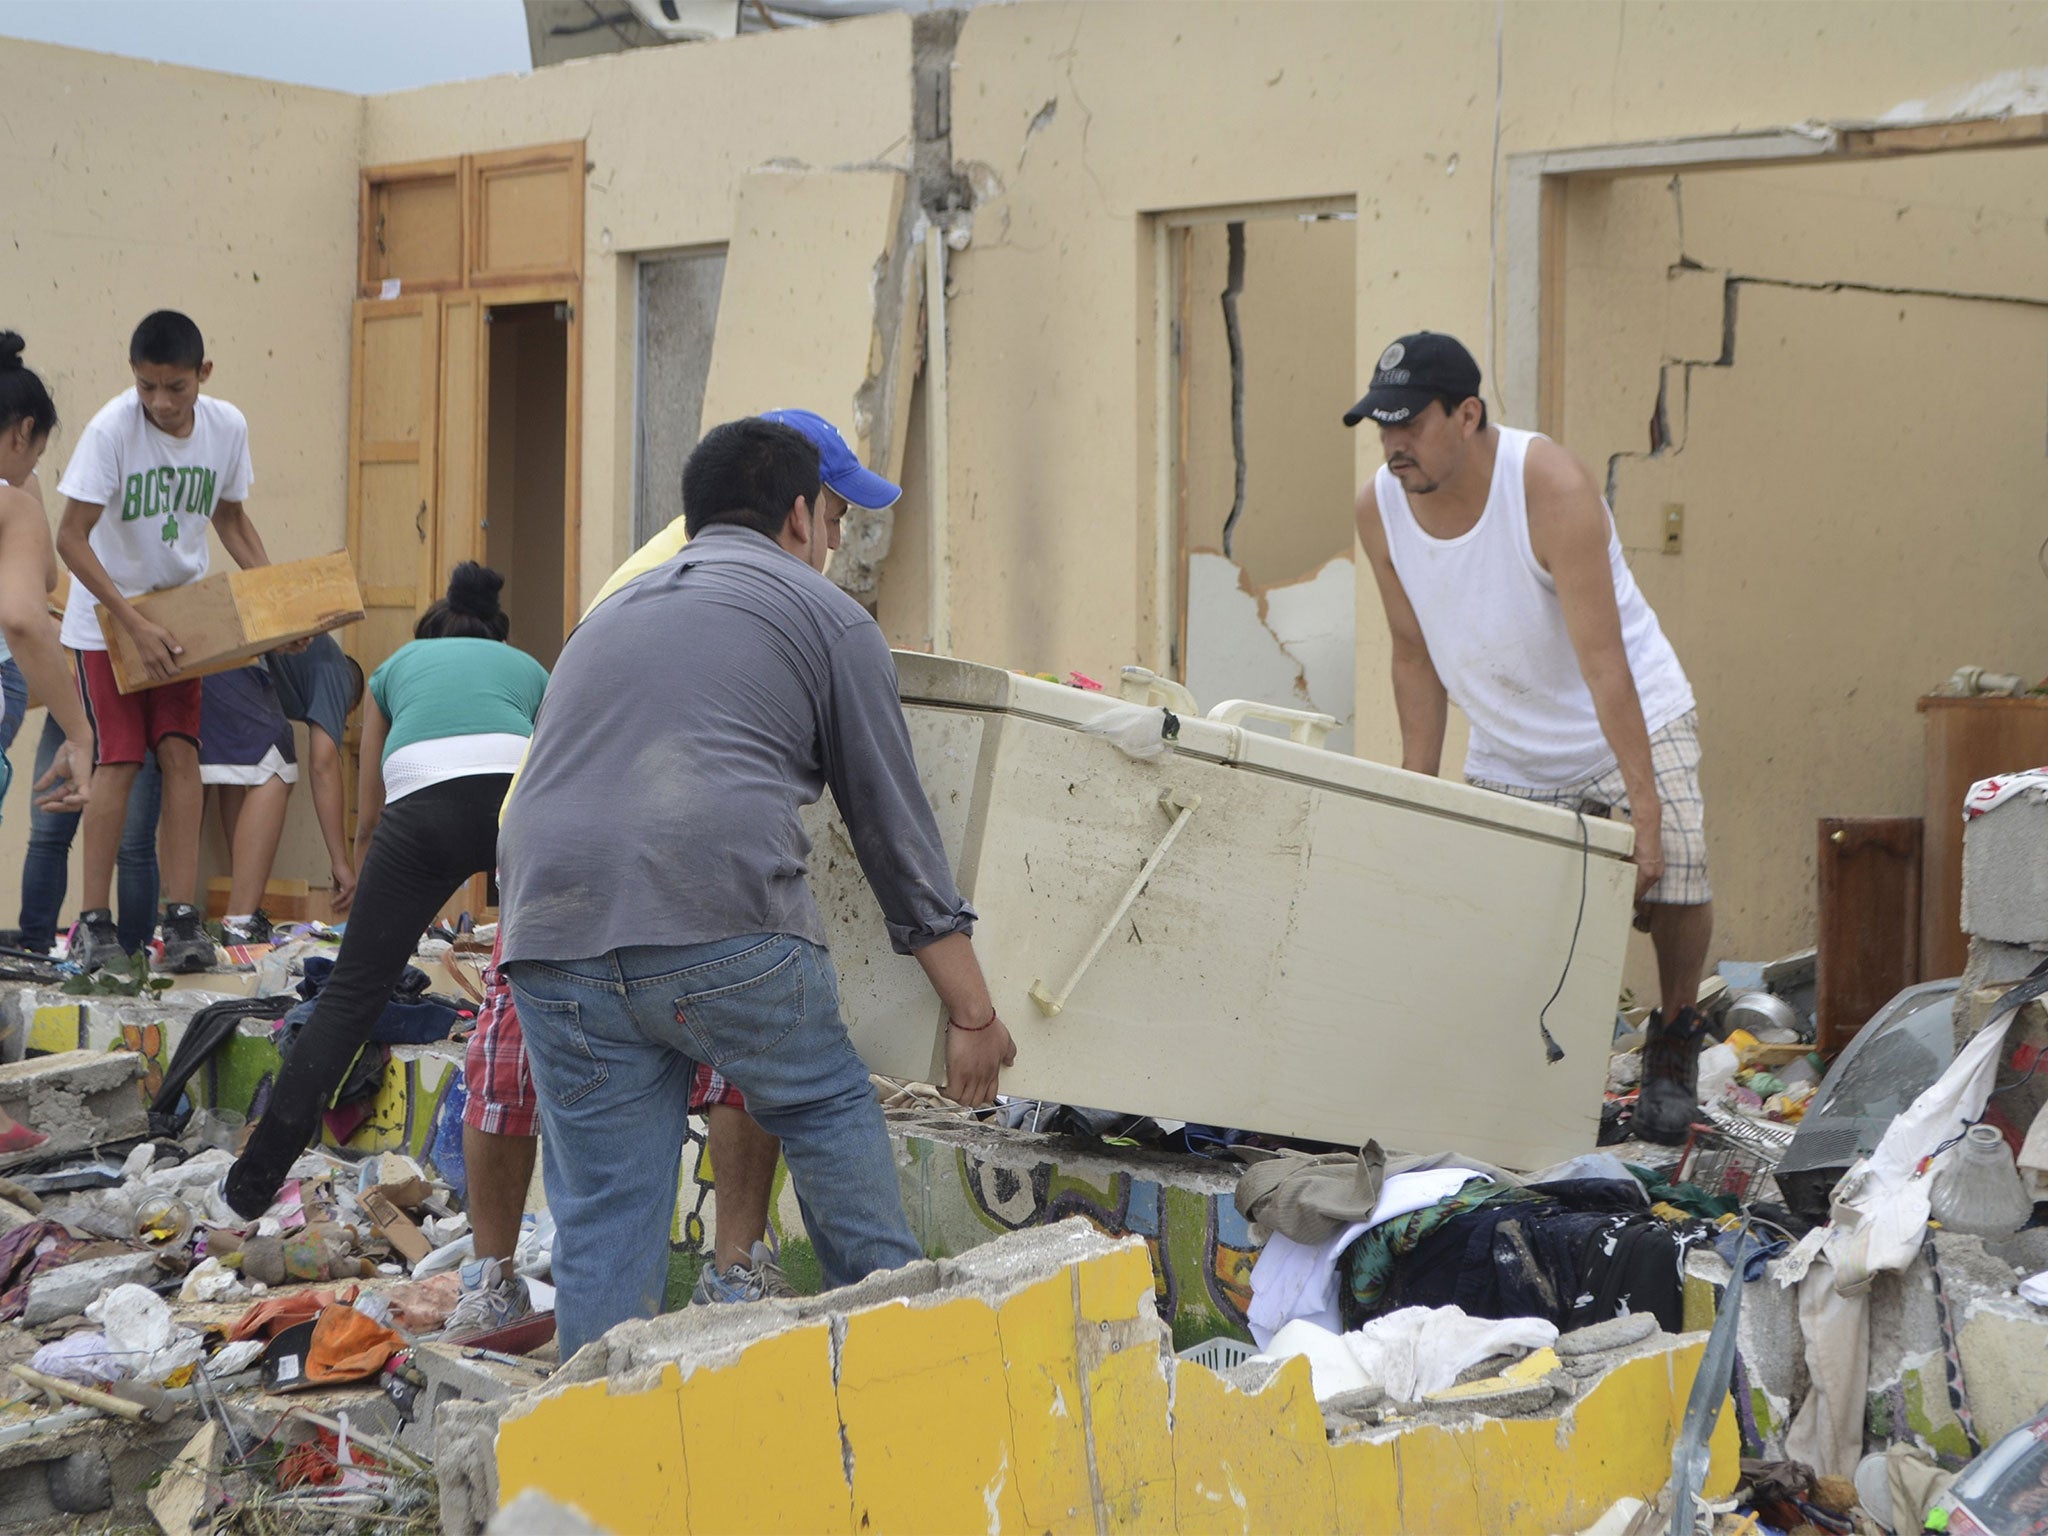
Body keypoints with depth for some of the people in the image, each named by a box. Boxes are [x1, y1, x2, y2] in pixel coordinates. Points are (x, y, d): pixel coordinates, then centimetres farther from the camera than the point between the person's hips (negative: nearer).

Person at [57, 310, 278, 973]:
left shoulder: (227, 427, -8)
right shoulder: (111, 428, -22)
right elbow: (72, 538, -21)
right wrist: (137, 625, -26)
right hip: (107, 616, -3)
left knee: (180, 751, -7)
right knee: (121, 757, -10)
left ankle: (183, 917, -5)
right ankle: (94, 920, -1)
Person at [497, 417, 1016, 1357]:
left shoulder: (610, 615, 30)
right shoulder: (825, 617, 14)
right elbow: (894, 824, 12)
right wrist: (973, 1014, 15)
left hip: (553, 935, 4)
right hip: (720, 926, -4)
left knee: (601, 1220, 10)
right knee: (828, 1115, 19)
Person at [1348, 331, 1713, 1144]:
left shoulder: (1549, 483, -27)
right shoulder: (1380, 508, -11)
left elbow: (1602, 657, -31)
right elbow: (1414, 653, 1)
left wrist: (1643, 804, -34)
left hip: (1631, 720, -4)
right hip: (1506, 754, 4)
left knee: (1673, 867, -25)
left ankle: (1674, 1034, 3)